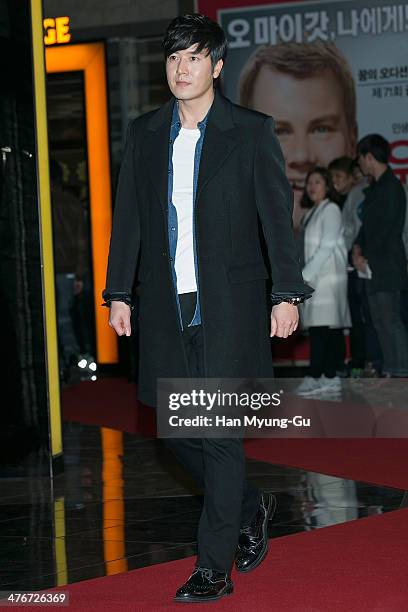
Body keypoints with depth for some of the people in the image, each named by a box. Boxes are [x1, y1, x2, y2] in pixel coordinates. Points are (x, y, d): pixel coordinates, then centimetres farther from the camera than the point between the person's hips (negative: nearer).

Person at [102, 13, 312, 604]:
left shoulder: (252, 131, -1)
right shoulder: (143, 133, 10)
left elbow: (277, 215, -1)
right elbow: (127, 217, 12)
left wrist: (287, 293, -6)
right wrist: (119, 292, 9)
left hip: (228, 304, -4)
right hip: (165, 305, 4)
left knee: (220, 431, -5)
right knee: (177, 427, 8)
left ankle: (214, 567, 4)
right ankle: (249, 508, 33)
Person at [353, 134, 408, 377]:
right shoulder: (376, 186, 17)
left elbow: (386, 228, -16)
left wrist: (366, 257, -9)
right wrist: (358, 249, 3)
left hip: (387, 264, -10)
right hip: (375, 266, 10)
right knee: (380, 318, 11)